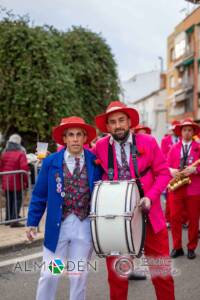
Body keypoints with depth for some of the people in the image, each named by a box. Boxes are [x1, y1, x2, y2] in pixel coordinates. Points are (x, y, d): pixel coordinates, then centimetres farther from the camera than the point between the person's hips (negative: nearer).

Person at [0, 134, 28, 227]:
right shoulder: (20, 154, -12)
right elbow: (24, 168, -18)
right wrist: (25, 181, -9)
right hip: (17, 182, -6)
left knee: (9, 201, 17)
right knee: (17, 200, 0)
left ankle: (8, 219, 26)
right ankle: (14, 220, -4)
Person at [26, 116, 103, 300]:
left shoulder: (95, 162, -1)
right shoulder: (50, 162, -2)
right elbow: (39, 194, 3)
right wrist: (32, 223, 2)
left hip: (85, 225, 1)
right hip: (58, 225, 0)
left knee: (79, 275, 11)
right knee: (49, 274, 5)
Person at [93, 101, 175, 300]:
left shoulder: (148, 142, -3)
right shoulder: (100, 146, 0)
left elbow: (163, 173, -1)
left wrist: (150, 197, -14)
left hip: (148, 214, 0)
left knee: (161, 271, 10)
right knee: (116, 272, 10)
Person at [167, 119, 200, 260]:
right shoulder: (174, 148, 10)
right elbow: (167, 165, 6)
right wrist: (171, 170, -14)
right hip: (176, 187, 2)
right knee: (175, 218, 1)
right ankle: (177, 247, 13)